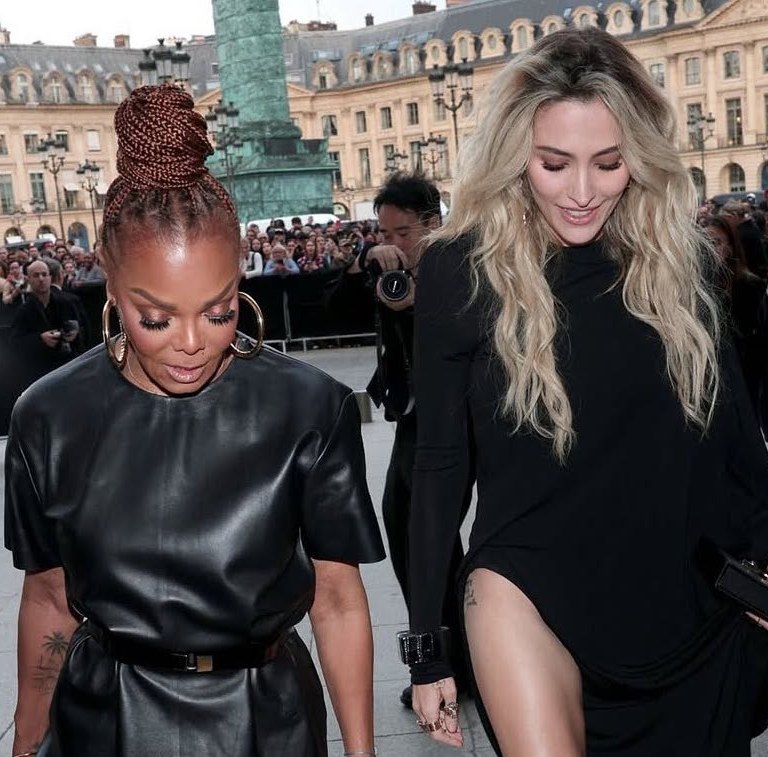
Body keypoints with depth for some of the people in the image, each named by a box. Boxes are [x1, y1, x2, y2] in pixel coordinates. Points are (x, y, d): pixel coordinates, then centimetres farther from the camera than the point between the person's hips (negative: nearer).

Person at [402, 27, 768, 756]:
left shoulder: (679, 256, -3)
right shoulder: (461, 269, -10)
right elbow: (439, 459, -5)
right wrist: (426, 643, -2)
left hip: (687, 599, 3)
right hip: (531, 591, -3)